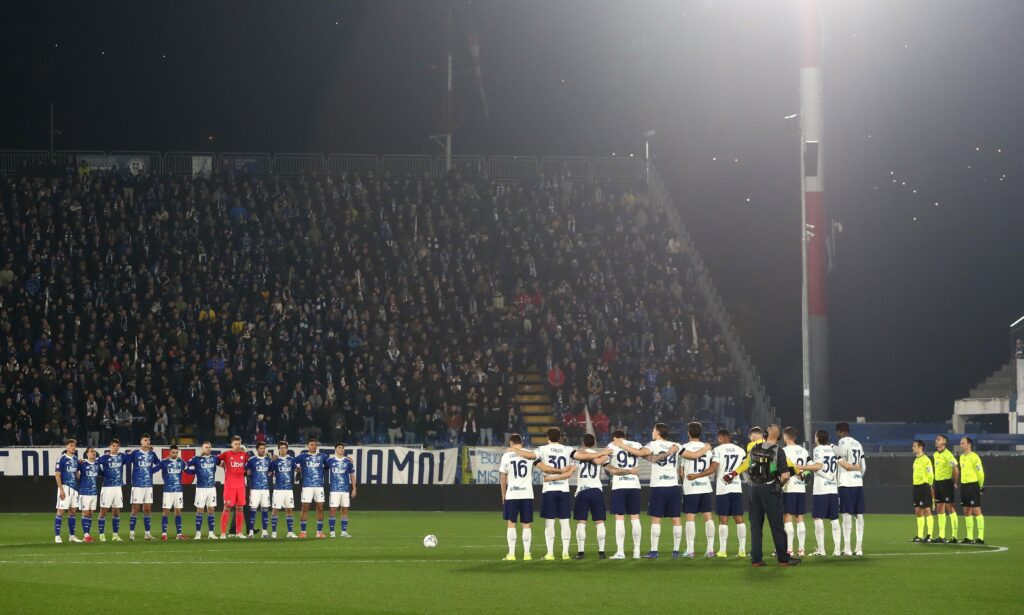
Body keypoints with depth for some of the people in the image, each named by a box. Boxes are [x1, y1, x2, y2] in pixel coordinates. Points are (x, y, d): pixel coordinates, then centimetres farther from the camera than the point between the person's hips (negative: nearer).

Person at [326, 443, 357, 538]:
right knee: (333, 510, -6)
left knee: (345, 510, 3)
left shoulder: (348, 461, 7)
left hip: (346, 489, 2)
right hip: (334, 489, -2)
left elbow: (352, 476, 9)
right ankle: (332, 532, -2)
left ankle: (344, 532, 8)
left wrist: (354, 489, 5)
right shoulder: (330, 461, 3)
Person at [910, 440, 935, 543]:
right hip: (916, 487, 9)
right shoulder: (916, 460, 15)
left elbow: (930, 474, -15)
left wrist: (928, 485, -6)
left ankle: (929, 535, -7)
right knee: (918, 511, 10)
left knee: (927, 510, -8)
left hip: (924, 487, -9)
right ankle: (920, 536, 15)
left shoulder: (925, 460, -13)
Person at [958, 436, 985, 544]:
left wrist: (980, 487, -4)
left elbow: (980, 472, -11)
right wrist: (963, 485, 18)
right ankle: (969, 537, 14)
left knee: (976, 510, -8)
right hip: (964, 485, 8)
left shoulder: (974, 457, -12)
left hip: (973, 486, -8)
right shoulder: (961, 457, 13)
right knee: (967, 511, 9)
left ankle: (980, 537, -8)